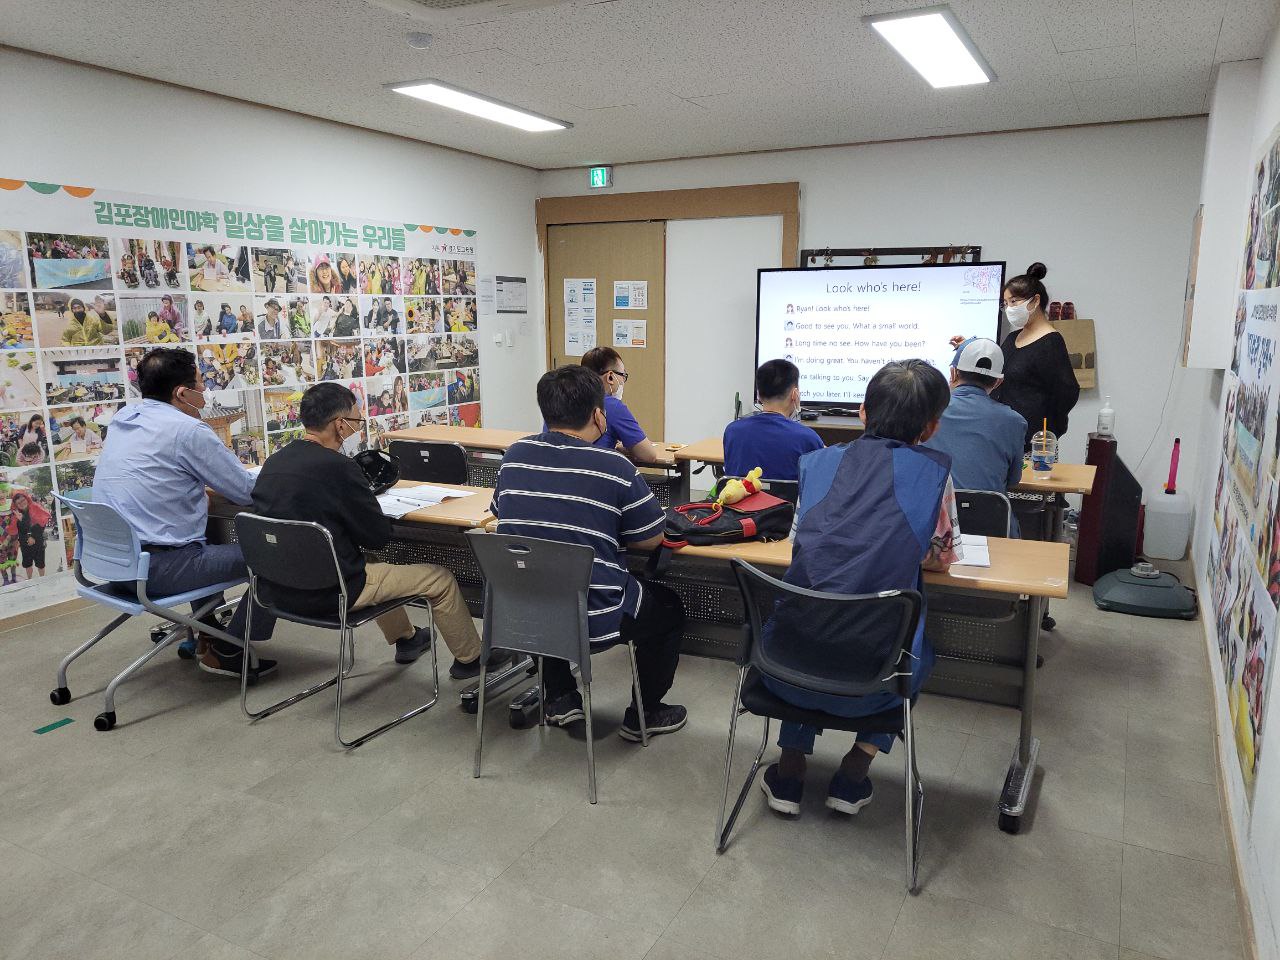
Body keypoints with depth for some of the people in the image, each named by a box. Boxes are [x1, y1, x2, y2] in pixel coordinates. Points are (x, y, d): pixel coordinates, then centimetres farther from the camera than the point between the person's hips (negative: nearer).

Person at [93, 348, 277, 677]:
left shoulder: (123, 418, 9)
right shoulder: (188, 430, -16)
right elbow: (249, 493, -11)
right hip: (159, 569, -9)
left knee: (209, 542, 34)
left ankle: (207, 636, 39)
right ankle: (227, 653, 8)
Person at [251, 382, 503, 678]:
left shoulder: (273, 461, 1)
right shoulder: (336, 466, -23)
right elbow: (379, 535, -15)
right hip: (327, 593, -9)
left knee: (375, 568, 36)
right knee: (440, 578, 5)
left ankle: (406, 638, 52)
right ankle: (470, 658, 24)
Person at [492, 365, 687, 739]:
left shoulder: (515, 455, -2)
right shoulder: (615, 467, -15)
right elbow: (650, 539, -5)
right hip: (591, 622, -4)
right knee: (669, 607, 24)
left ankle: (559, 699, 39)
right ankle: (644, 714, 34)